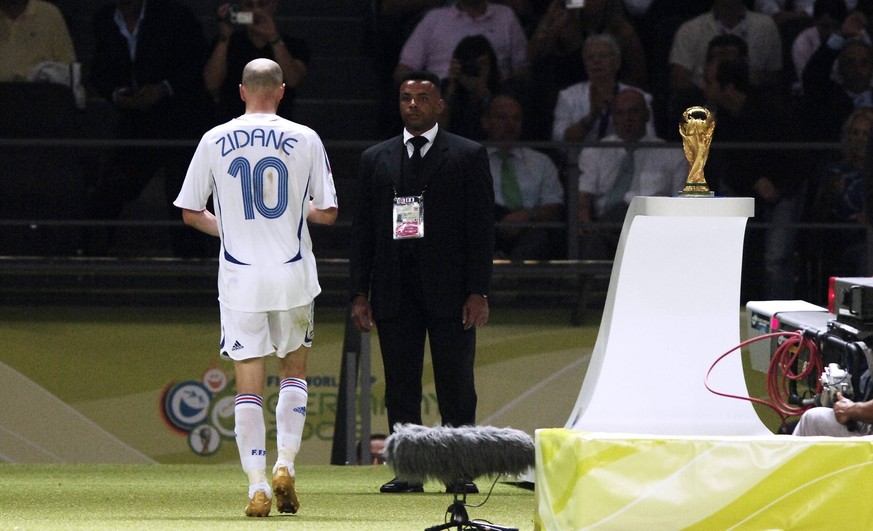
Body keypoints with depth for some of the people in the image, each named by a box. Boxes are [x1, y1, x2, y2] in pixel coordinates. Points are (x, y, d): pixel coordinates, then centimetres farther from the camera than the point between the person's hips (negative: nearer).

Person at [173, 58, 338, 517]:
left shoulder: (215, 141, 0)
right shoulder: (305, 140, -2)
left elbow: (190, 212, 5)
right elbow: (327, 212, 1)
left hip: (239, 277, 0)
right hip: (292, 275, 0)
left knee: (249, 384, 2)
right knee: (294, 368, 18)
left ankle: (257, 487, -3)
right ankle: (285, 464, 3)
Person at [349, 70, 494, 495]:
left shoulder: (468, 156, 5)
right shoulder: (375, 159, 14)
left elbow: (481, 228, 1)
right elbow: (362, 230, 13)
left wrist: (478, 292, -7)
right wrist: (360, 294, 4)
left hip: (449, 291, -3)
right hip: (394, 292, 3)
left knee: (456, 388, -2)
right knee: (401, 388, 2)